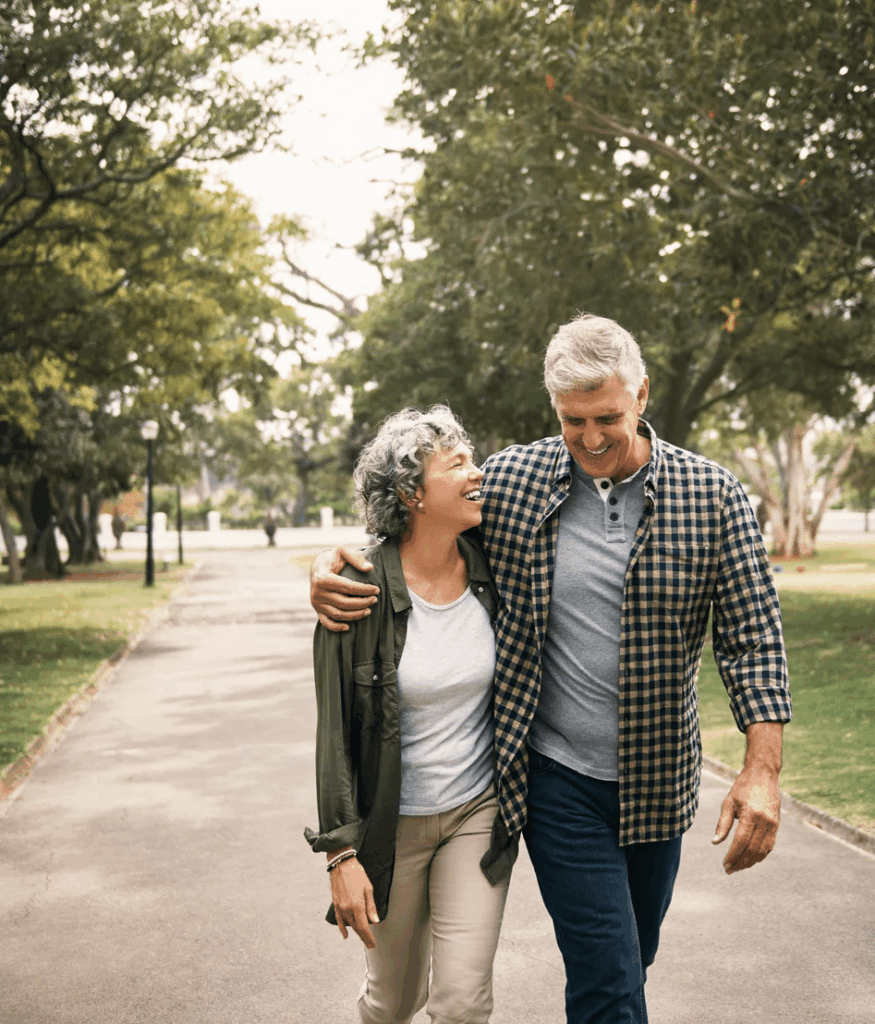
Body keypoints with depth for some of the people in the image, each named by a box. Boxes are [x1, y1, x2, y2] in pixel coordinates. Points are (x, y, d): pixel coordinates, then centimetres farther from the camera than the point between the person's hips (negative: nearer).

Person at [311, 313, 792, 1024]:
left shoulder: (712, 495, -6)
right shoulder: (508, 481, -6)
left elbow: (753, 634, -5)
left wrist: (762, 770, -12)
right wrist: (333, 563, -12)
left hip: (657, 779, 2)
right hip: (557, 779, -2)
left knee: (629, 963, 20)